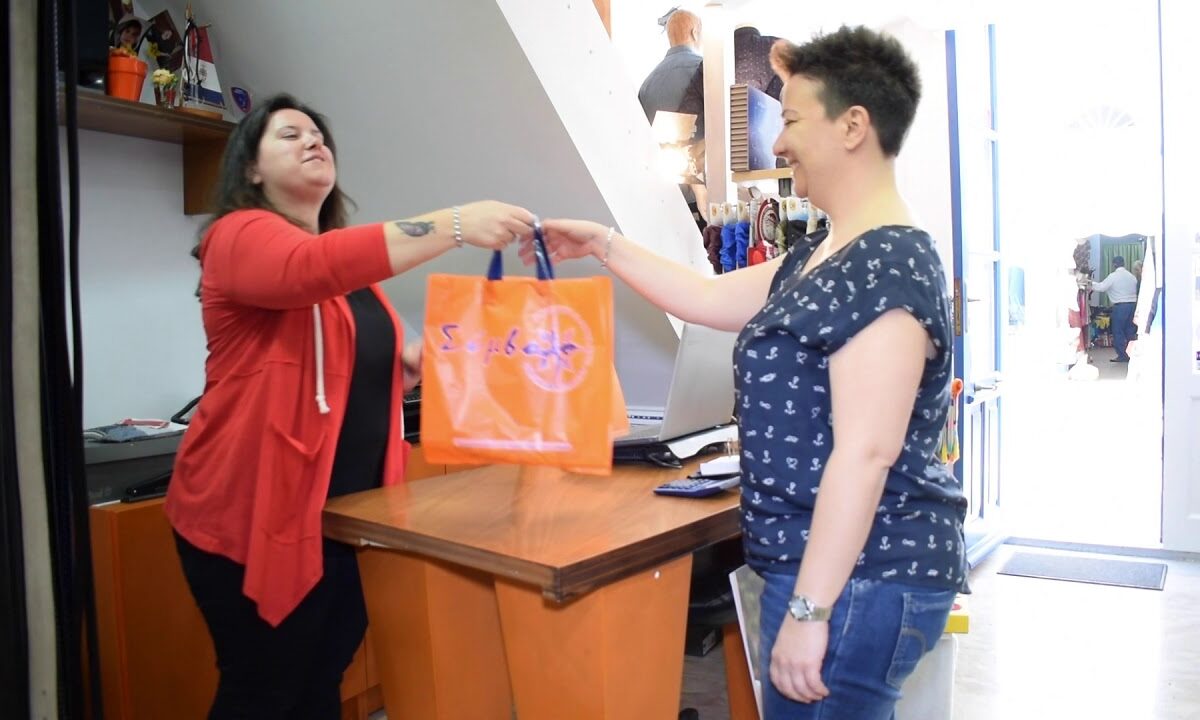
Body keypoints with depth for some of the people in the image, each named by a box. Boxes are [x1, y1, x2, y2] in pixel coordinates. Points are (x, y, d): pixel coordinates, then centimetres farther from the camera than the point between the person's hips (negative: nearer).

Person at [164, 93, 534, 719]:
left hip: (346, 513, 7)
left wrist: (410, 361, 5)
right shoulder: (240, 237, -9)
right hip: (258, 515, -7)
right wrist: (456, 224, -36)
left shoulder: (343, 260, 16)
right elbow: (310, 268, -32)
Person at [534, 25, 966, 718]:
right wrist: (604, 243, 19)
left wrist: (807, 609, -24)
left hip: (859, 577, -10)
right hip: (836, 566, 10)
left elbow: (865, 453, -25)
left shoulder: (888, 266, -20)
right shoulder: (823, 255, 11)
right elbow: (710, 298, 18)